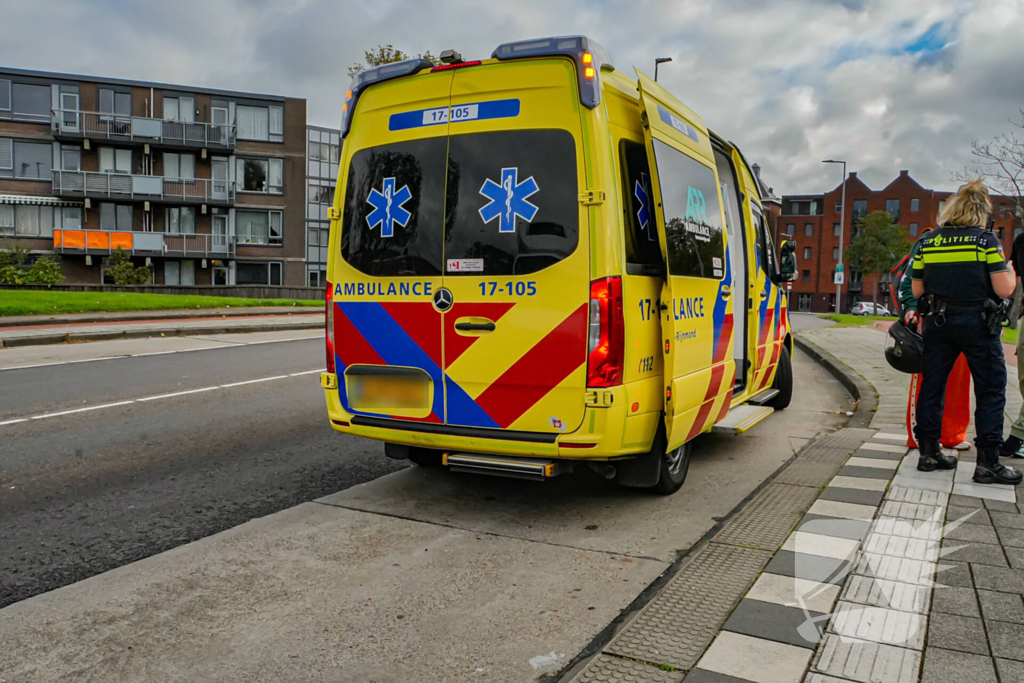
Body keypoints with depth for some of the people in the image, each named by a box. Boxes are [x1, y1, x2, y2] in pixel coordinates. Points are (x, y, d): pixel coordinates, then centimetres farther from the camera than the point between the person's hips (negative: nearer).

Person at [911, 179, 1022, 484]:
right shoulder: (985, 239, -8)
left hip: (938, 323, 4)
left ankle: (928, 452, 16)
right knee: (991, 390, 5)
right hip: (977, 324, -4)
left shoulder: (928, 242, 3)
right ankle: (988, 462, 5)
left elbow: (917, 290, 6)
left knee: (931, 387, 11)